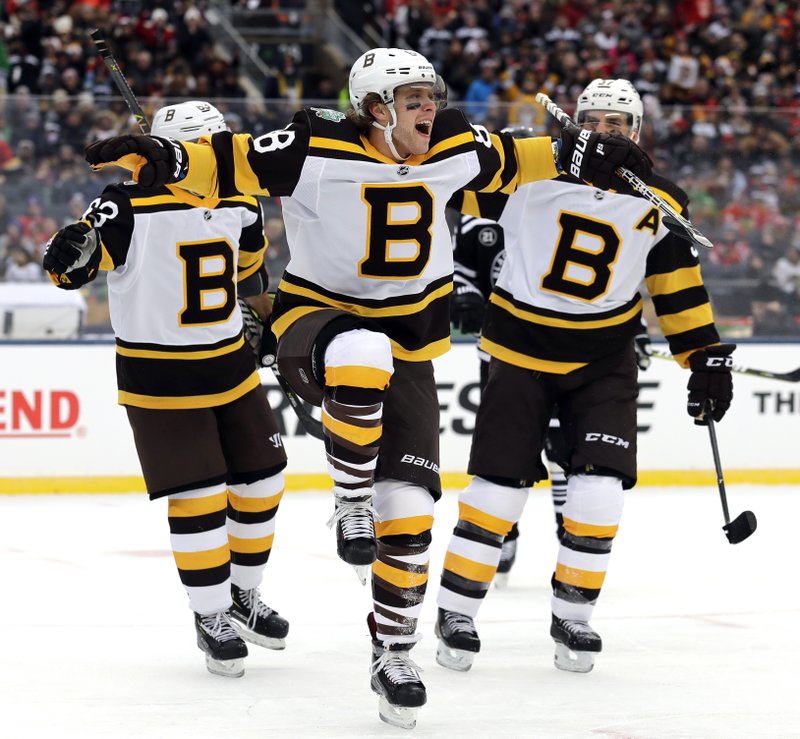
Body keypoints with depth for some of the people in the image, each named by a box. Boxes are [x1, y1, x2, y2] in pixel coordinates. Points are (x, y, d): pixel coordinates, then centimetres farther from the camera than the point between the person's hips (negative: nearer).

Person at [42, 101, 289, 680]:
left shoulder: (240, 206, 1)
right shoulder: (131, 207, -19)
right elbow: (64, 267, -26)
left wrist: (264, 317, 31)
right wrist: (77, 249, -47)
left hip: (231, 365, 7)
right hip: (160, 377, -7)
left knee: (262, 481, 12)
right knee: (197, 498, -6)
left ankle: (244, 595, 32)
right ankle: (213, 618, 9)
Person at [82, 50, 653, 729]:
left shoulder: (453, 148, 2)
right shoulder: (319, 149, -14)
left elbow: (505, 162, 22)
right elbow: (230, 165, -19)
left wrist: (581, 155, 20)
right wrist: (160, 159, -36)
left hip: (409, 341, 5)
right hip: (319, 316, -5)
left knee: (408, 508, -2)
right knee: (360, 356, -43)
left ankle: (395, 652, 15)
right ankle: (351, 499, -20)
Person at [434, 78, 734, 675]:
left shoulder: (659, 205, 0)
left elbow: (678, 287, 7)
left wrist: (705, 355, 5)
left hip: (605, 362, 2)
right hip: (523, 351, -2)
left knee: (599, 488, -10)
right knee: (499, 485, -3)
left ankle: (573, 616, 7)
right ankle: (456, 614, 10)